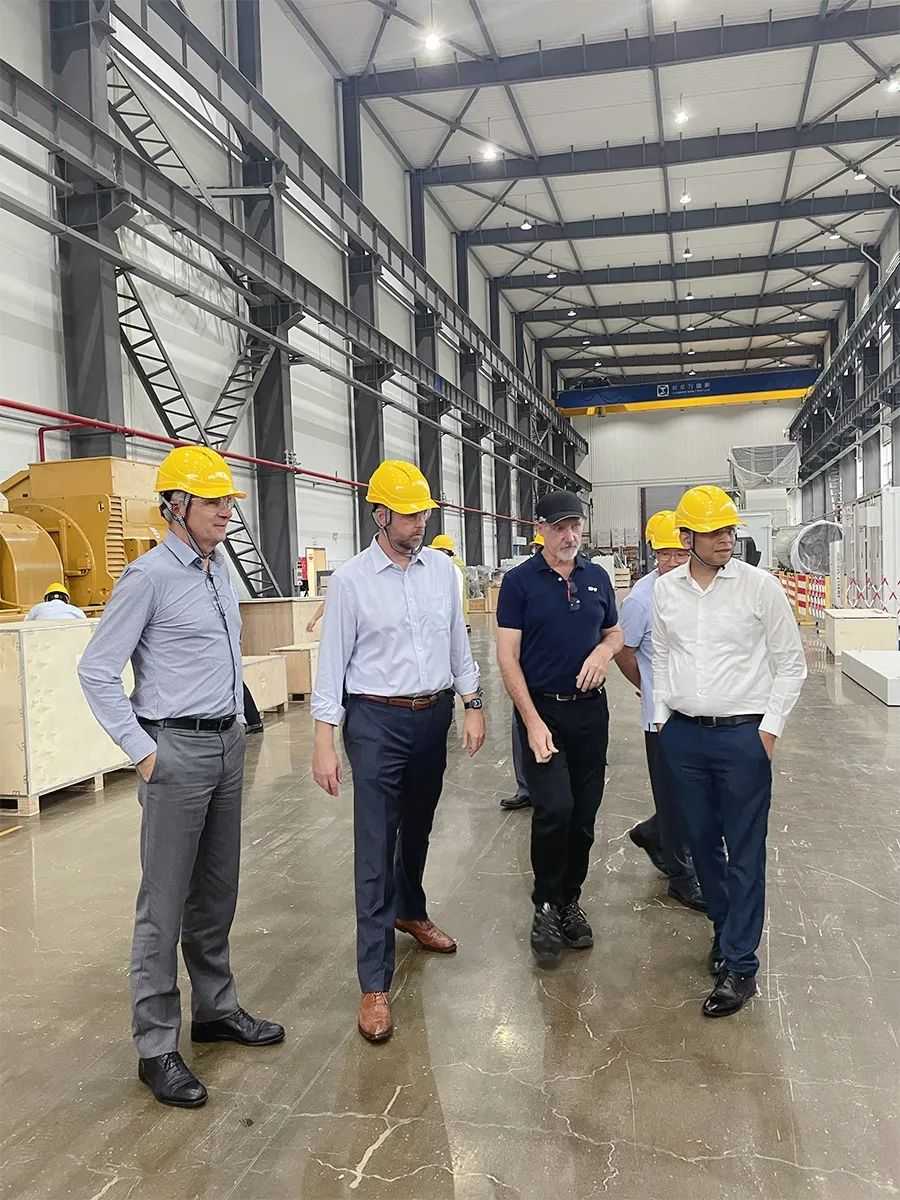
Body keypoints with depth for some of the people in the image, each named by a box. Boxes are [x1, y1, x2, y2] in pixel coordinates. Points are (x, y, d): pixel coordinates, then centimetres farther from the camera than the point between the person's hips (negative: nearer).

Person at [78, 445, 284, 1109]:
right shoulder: (149, 576, -13)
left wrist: (237, 716, 15)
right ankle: (157, 1047, 13)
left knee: (217, 894, 18)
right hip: (177, 751, -7)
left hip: (228, 744, 8)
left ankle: (216, 1009, 33)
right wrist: (142, 750, -14)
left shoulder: (221, 568, 10)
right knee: (165, 905, 1)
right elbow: (97, 672, -13)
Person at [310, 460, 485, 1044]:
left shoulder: (442, 568, 3)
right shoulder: (351, 579, -9)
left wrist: (473, 705, 7)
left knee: (418, 829, 22)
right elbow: (332, 663, -8)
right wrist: (325, 741, -10)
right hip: (376, 721, -4)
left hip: (434, 716, 5)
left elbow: (458, 642, 11)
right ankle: (375, 985, 3)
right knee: (375, 849, -4)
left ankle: (411, 912, 50)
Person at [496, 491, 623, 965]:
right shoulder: (519, 581, -6)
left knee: (584, 814, 9)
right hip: (541, 709, -4)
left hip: (590, 708, 4)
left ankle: (571, 900, 27)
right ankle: (546, 906, 6)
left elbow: (614, 632, 19)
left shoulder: (597, 577, 7)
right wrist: (533, 721, -16)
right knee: (554, 809, -14)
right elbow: (508, 657, -9)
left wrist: (605, 649, -7)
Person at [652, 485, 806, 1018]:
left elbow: (791, 664, -1)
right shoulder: (665, 589, 4)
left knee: (745, 853, 2)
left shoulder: (759, 585, -7)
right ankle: (726, 928, 36)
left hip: (743, 735, -4)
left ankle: (741, 965, 11)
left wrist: (769, 728, -7)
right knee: (701, 841, 15)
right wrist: (663, 718, 9)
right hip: (683, 735, 4)